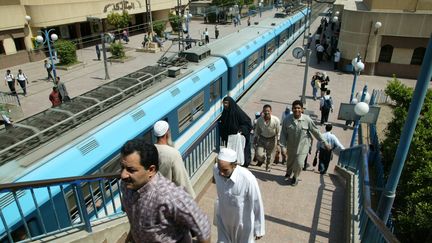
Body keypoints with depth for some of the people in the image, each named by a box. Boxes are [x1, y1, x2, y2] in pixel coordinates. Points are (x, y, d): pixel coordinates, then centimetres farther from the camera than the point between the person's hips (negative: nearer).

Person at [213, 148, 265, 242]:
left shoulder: (248, 179, -36)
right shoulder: (216, 170, -22)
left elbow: (257, 206, -22)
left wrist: (259, 229, -11)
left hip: (243, 221, -3)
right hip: (223, 218, 3)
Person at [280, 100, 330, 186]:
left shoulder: (307, 120, -17)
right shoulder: (287, 120, -13)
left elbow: (316, 132, -7)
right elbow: (283, 133, -6)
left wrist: (324, 142, -1)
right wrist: (282, 145, -14)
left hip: (303, 146, -2)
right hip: (291, 146, 2)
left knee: (299, 163, -5)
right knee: (290, 162, 20)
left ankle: (295, 177, 29)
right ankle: (288, 173, 55)